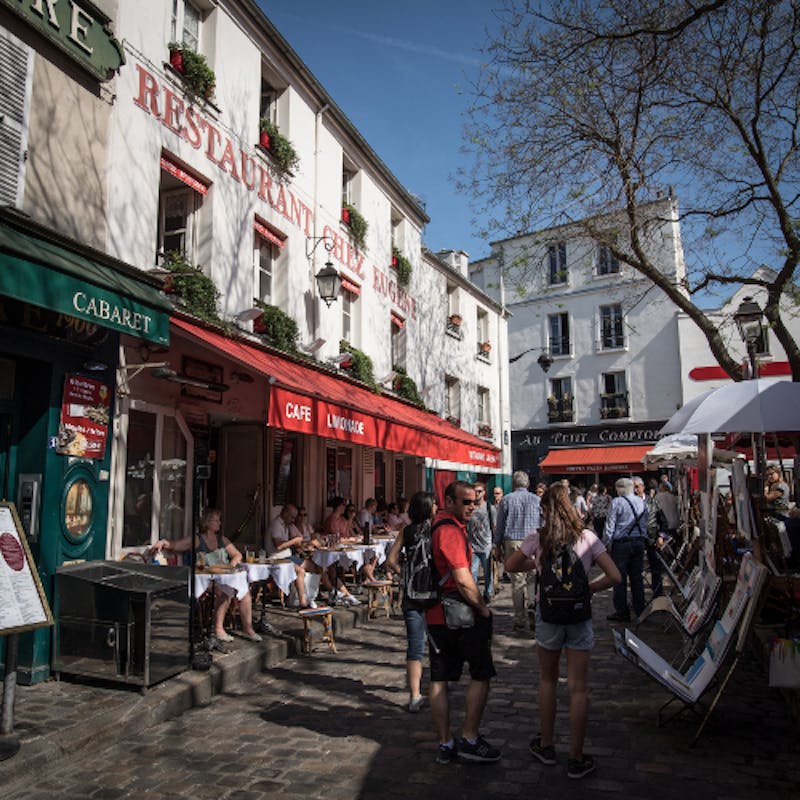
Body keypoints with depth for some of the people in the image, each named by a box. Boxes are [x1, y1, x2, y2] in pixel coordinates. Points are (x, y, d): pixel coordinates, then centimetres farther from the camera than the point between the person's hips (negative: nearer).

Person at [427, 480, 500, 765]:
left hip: (435, 614, 9)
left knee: (439, 680, 12)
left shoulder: (435, 526, 11)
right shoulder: (451, 530, -19)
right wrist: (483, 608, -9)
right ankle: (469, 740, 12)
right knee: (481, 675, 7)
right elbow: (463, 580, -25)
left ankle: (445, 744, 22)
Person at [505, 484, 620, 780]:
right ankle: (576, 759, 17)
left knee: (547, 680, 19)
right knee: (578, 688, 8)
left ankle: (546, 745, 31)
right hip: (579, 615, 0)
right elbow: (614, 577, -8)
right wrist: (586, 588, 4)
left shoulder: (538, 538, -7)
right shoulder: (587, 537, -6)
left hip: (548, 613, 0)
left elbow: (510, 566, 3)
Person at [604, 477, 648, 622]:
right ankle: (640, 610, 20)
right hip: (639, 542, 6)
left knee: (620, 578, 1)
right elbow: (645, 523, 12)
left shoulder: (617, 502, -11)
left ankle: (622, 613, 5)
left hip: (621, 543, -6)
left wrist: (607, 542, -1)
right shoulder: (641, 502, 7)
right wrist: (643, 538, 18)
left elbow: (610, 525, -10)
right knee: (637, 577, 13)